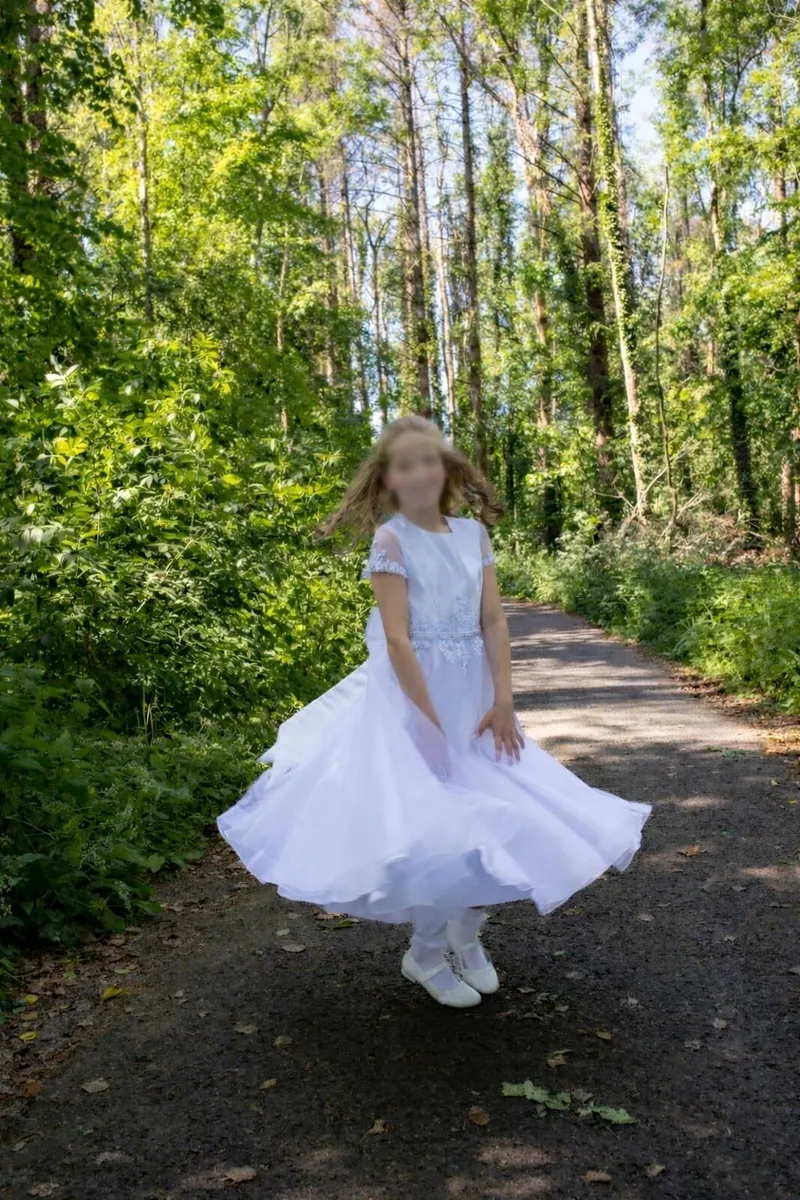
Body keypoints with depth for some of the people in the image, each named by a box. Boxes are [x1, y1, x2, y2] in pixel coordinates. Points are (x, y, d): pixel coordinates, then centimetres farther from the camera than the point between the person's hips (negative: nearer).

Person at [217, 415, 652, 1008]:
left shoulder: (472, 533, 3)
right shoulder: (391, 540, -11)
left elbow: (494, 621, 0)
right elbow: (396, 638, -17)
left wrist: (503, 702, -8)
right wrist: (429, 720, -19)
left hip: (473, 694, 5)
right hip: (412, 694, -5)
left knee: (490, 813, 8)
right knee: (434, 822, -1)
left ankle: (467, 937, 30)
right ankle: (427, 953, 21)